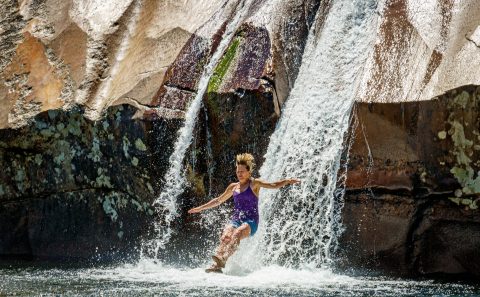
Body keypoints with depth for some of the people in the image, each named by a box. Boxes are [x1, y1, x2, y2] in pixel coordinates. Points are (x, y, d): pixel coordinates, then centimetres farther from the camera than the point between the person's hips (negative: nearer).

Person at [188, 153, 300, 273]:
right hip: (235, 219, 4)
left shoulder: (254, 183, 5)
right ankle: (216, 265, -43)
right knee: (225, 237, -28)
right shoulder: (233, 187, 20)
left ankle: (222, 259, -55)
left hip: (250, 221, -4)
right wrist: (200, 208, 34)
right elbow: (218, 200, 31)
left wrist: (287, 181, -25)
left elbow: (273, 185, -7)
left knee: (237, 234, -36)